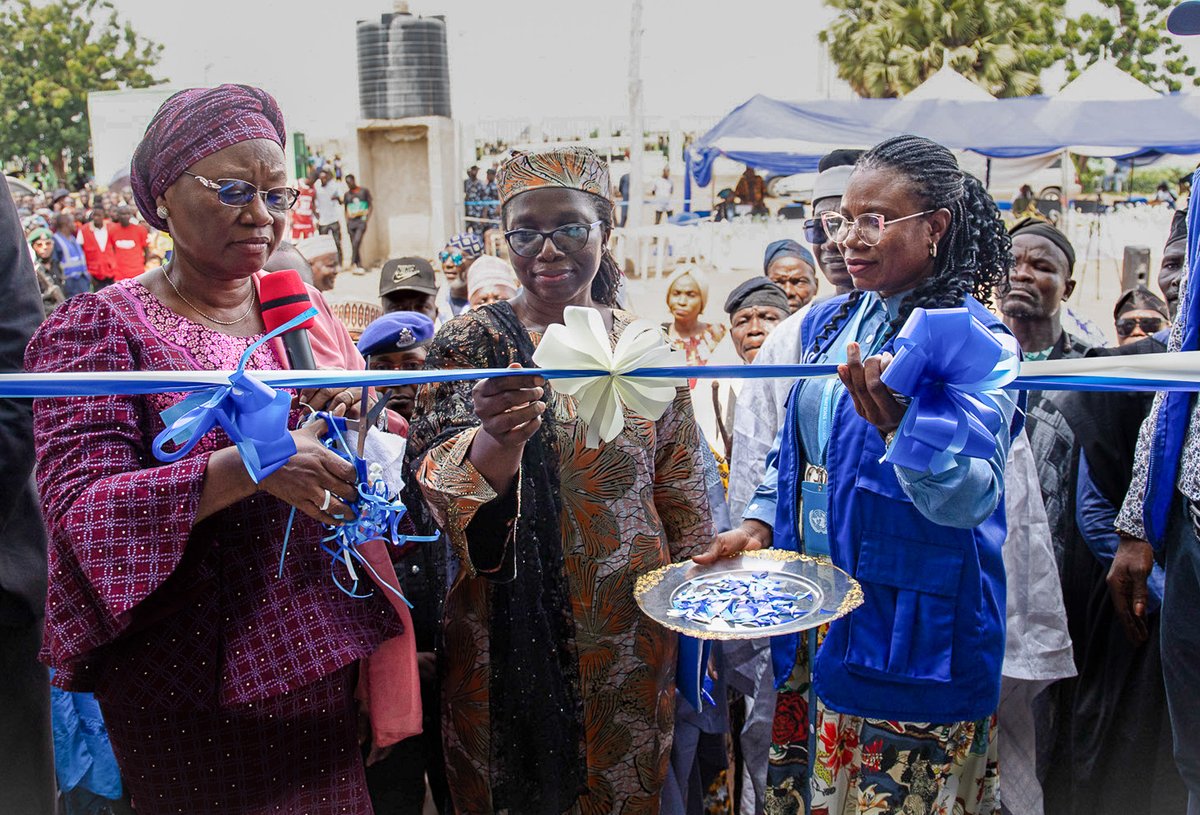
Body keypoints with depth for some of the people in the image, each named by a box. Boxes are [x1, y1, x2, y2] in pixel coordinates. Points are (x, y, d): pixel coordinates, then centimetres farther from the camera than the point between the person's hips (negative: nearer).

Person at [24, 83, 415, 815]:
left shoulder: (305, 310, 9)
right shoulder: (100, 327, -8)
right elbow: (79, 506, -18)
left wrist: (362, 416, -11)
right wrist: (253, 466, -31)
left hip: (323, 657, 5)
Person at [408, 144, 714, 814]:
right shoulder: (474, 342, -7)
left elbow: (682, 494, 9)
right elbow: (440, 489, -17)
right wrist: (499, 440, -37)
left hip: (633, 628, 3)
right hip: (514, 629, -2)